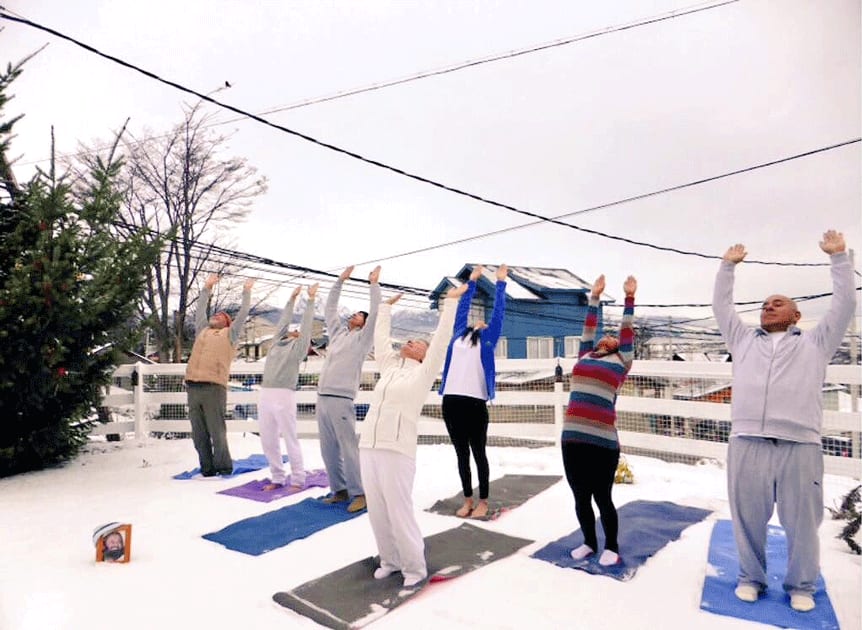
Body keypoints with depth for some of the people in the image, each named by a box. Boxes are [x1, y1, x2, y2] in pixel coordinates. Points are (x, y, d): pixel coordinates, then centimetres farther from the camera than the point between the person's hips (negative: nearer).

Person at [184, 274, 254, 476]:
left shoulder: (229, 334, 13)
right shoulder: (202, 331, 24)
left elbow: (243, 313, 13)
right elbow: (200, 310, 34)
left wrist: (247, 291, 22)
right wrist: (207, 288, 37)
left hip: (214, 388, -4)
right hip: (193, 387, 4)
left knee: (217, 431, -2)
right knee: (199, 434, 5)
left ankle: (223, 466, 10)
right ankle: (207, 467, 14)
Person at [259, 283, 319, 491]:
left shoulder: (299, 347, 7)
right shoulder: (277, 342, 21)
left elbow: (307, 324, 7)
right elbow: (284, 320, 30)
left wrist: (311, 300, 12)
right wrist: (292, 299, 34)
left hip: (284, 396, -6)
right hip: (265, 396, 6)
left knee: (290, 440, -1)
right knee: (268, 441, 8)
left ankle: (298, 479, 9)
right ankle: (277, 478, 20)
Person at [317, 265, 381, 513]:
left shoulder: (362, 338, 4)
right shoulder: (338, 332, 21)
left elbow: (376, 312, -5)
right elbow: (330, 308, 29)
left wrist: (374, 283, 2)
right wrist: (340, 281, 29)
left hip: (341, 400, -7)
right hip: (322, 398, 7)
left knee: (348, 448, -7)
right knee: (328, 449, 9)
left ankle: (359, 493, 1)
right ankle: (339, 490, 19)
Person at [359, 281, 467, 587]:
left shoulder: (423, 373, 4)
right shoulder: (389, 366, 18)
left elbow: (441, 337, -2)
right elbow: (380, 337, 28)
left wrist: (451, 301, 0)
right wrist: (387, 306, 36)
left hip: (397, 452, -6)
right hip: (368, 448, 6)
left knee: (400, 514, -1)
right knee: (377, 512, 11)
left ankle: (414, 567, 17)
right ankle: (390, 560, 29)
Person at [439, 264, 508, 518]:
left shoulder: (487, 339, 11)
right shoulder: (459, 335, 18)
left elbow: (498, 312, 12)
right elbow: (462, 307, 27)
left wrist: (500, 282, 18)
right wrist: (472, 280, 33)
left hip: (475, 402, -3)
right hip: (451, 401, 3)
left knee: (478, 454, 7)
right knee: (461, 455, 11)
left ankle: (483, 501, 18)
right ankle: (467, 500, 23)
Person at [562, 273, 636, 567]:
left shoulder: (621, 360, 11)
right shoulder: (585, 356, 18)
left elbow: (628, 331, 12)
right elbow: (588, 328, 26)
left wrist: (629, 297, 17)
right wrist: (595, 296, 31)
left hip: (602, 439, -3)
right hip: (572, 437, 4)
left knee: (602, 498, 7)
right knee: (580, 498, 11)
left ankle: (611, 547, 27)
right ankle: (589, 542, 31)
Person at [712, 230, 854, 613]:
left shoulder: (815, 343, 18)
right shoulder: (744, 341, 21)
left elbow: (845, 304, 16)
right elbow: (721, 307, 25)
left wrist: (838, 256, 18)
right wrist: (728, 265, 28)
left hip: (800, 447, -1)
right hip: (747, 445, 1)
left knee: (802, 524, 7)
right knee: (748, 520, 8)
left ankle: (800, 585, 27)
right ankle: (751, 578, 26)